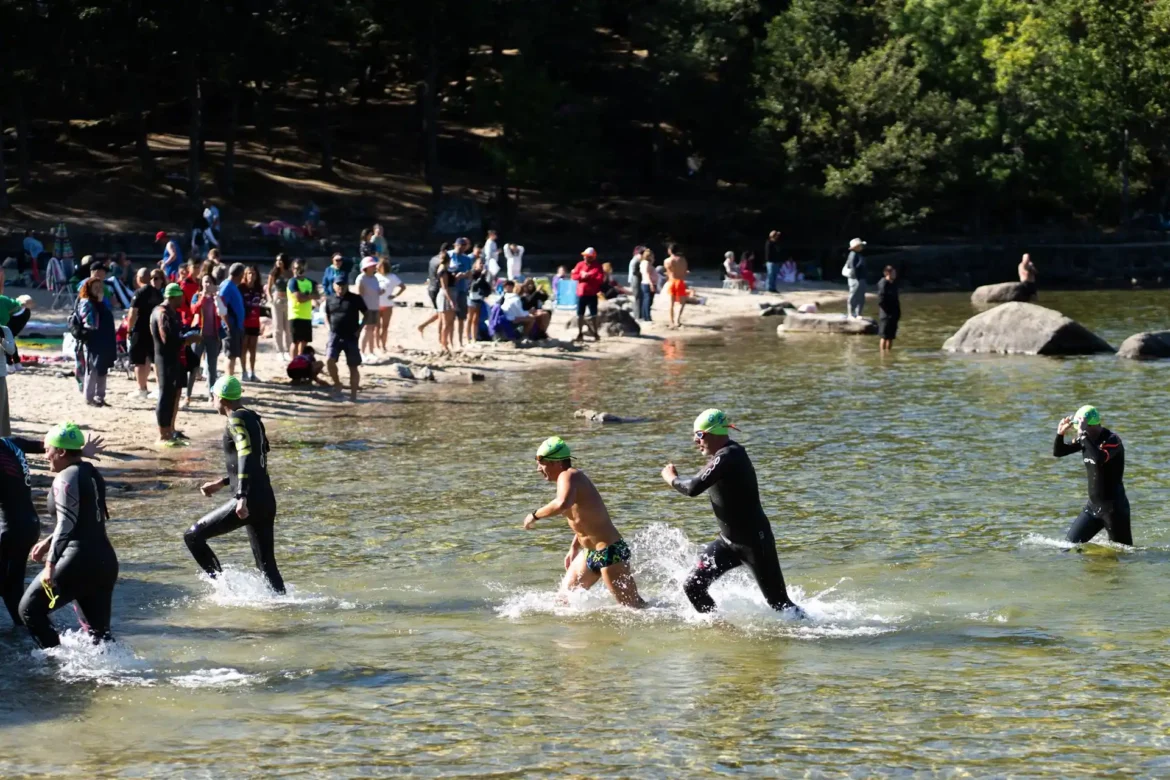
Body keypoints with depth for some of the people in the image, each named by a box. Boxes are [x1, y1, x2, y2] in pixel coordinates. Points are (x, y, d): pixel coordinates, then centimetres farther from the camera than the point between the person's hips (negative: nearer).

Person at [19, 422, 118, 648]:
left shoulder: (65, 479, -11)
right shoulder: (91, 473, 15)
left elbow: (66, 524, -18)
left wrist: (51, 562, -17)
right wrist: (49, 542, 27)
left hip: (79, 562, -9)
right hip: (105, 561, 9)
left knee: (30, 609, 6)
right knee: (98, 629, 14)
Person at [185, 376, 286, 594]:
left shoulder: (236, 420, -8)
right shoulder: (252, 418, 18)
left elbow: (246, 456, -24)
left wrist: (242, 497, -33)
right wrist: (221, 483, 35)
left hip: (249, 501, -9)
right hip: (267, 501, 9)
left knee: (193, 536, 1)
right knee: (267, 565, 12)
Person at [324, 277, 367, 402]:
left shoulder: (355, 299, -3)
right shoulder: (330, 301, 6)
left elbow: (367, 314, 2)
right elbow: (327, 315, 22)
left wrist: (359, 329, -6)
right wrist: (331, 328, 6)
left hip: (351, 337, -2)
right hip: (335, 336, 2)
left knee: (353, 367, 3)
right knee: (329, 360, -17)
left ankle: (353, 393, 10)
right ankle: (337, 383, 5)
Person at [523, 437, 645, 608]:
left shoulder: (568, 476, -19)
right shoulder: (576, 478, 11)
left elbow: (562, 504, -42)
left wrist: (535, 515, -27)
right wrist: (574, 548, 29)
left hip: (609, 551, -11)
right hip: (591, 552, 11)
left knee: (633, 605, -6)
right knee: (565, 596, 16)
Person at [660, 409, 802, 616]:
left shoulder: (728, 457, -24)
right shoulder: (722, 455, 6)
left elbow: (693, 488, -30)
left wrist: (671, 478, -13)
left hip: (753, 541, -9)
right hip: (728, 540, 9)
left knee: (778, 603, -4)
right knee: (693, 587, 2)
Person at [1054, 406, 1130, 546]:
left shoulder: (1112, 440, -19)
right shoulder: (1085, 439, 4)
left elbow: (1099, 459, -39)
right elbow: (1058, 452, 8)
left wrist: (1083, 434, -37)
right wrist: (1060, 434, -11)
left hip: (1114, 506, -8)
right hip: (1093, 505, 8)